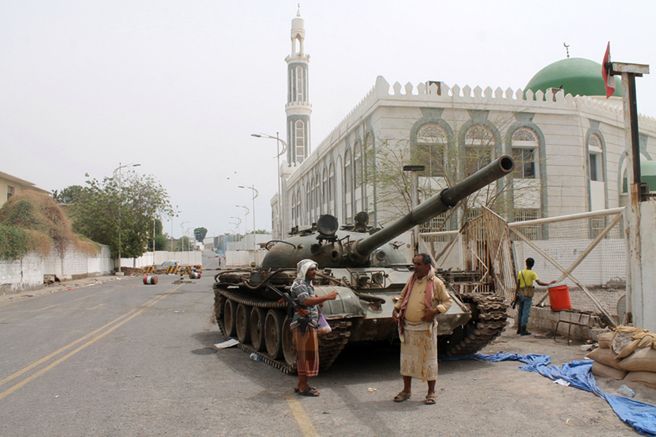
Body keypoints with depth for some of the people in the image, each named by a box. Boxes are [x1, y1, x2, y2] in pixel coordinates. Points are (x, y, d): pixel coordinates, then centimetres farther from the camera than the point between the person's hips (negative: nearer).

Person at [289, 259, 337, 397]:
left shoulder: (308, 284, 18)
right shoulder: (299, 284, -14)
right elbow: (307, 301, -29)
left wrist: (318, 300, 2)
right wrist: (326, 297, -29)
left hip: (310, 325, 10)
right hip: (303, 325, -10)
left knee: (305, 354, 14)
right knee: (306, 354, -6)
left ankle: (301, 384, 22)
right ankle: (303, 388, 0)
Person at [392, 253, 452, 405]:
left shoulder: (436, 283, -8)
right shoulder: (411, 280, 6)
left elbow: (447, 301, -3)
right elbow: (402, 297, 18)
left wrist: (435, 311, -18)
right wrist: (396, 309, 1)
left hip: (425, 328, -5)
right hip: (407, 327, 5)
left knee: (428, 359, 5)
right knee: (406, 358, 12)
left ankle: (431, 393, 19)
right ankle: (406, 390, 26)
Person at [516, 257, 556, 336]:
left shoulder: (520, 272, 4)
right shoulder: (532, 273, -8)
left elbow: (518, 285, 5)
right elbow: (539, 283, -18)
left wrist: (517, 295, 12)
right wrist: (549, 283, -8)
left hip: (521, 294, 5)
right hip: (528, 295, -5)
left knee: (520, 312, 14)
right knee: (526, 312, -2)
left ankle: (519, 329, 21)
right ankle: (523, 330, -1)